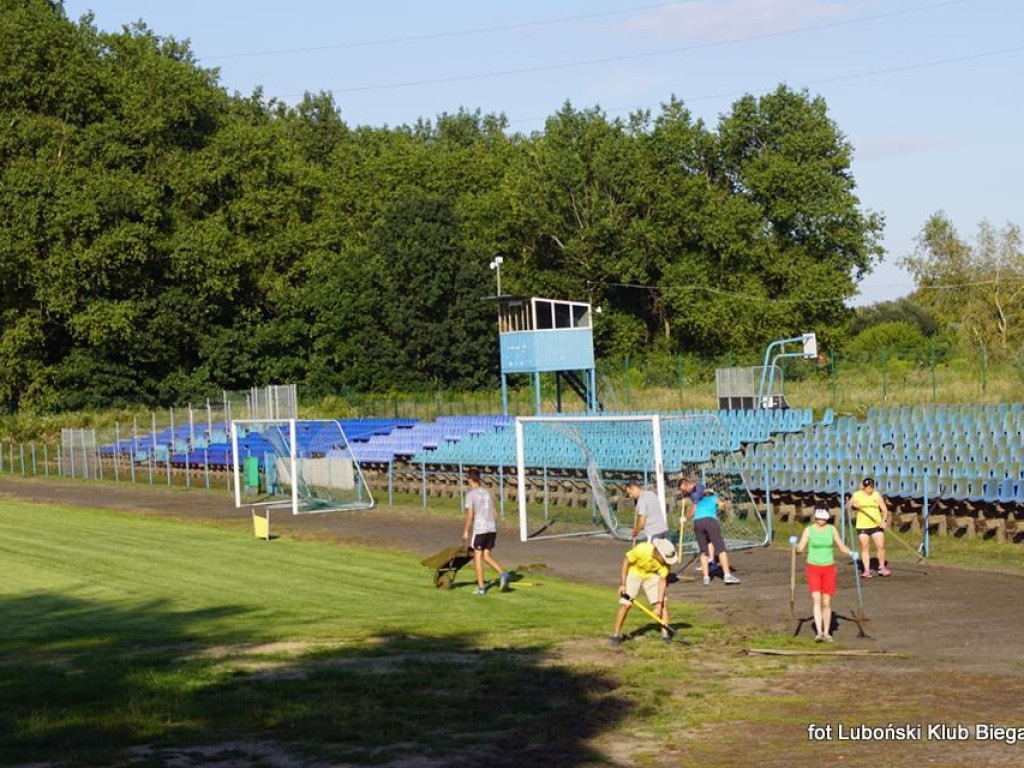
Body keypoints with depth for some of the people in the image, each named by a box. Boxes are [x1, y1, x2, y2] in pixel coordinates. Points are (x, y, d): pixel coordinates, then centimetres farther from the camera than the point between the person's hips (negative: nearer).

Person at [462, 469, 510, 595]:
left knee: (477, 557, 4)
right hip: (492, 528, 6)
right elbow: (494, 513, 14)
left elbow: (470, 515, -10)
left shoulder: (470, 494, -5)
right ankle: (502, 574, -9)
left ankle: (481, 587, 3)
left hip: (479, 529, -6)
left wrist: (466, 531, -3)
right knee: (486, 556, 14)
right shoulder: (487, 493, 14)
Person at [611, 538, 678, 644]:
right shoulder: (642, 549, -35)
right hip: (634, 573, -3)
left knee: (664, 603, -8)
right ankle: (616, 634, 1)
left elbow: (662, 581, -22)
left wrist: (659, 604, -25)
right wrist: (622, 584, -19)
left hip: (651, 576, 3)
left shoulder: (665, 560, -26)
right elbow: (626, 561, -20)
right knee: (625, 604, -13)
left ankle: (665, 633, 4)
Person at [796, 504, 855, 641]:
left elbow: (841, 546, 4)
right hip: (813, 568, -2)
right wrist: (796, 547, -30)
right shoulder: (809, 530, -5)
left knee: (827, 602, 3)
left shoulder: (832, 529, 1)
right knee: (817, 599, -17)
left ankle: (826, 633, 14)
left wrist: (851, 553, -15)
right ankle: (819, 632, -23)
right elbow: (800, 549, -8)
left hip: (829, 569, 2)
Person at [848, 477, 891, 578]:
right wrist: (853, 506, -18)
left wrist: (884, 520, -13)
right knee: (865, 548, 0)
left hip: (876, 525, 1)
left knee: (881, 546, -5)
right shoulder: (857, 495, 1)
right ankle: (866, 570, 6)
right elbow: (849, 506, 5)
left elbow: (884, 509, 3)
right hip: (862, 526, 0)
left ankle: (882, 567, 14)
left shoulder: (877, 495, 3)